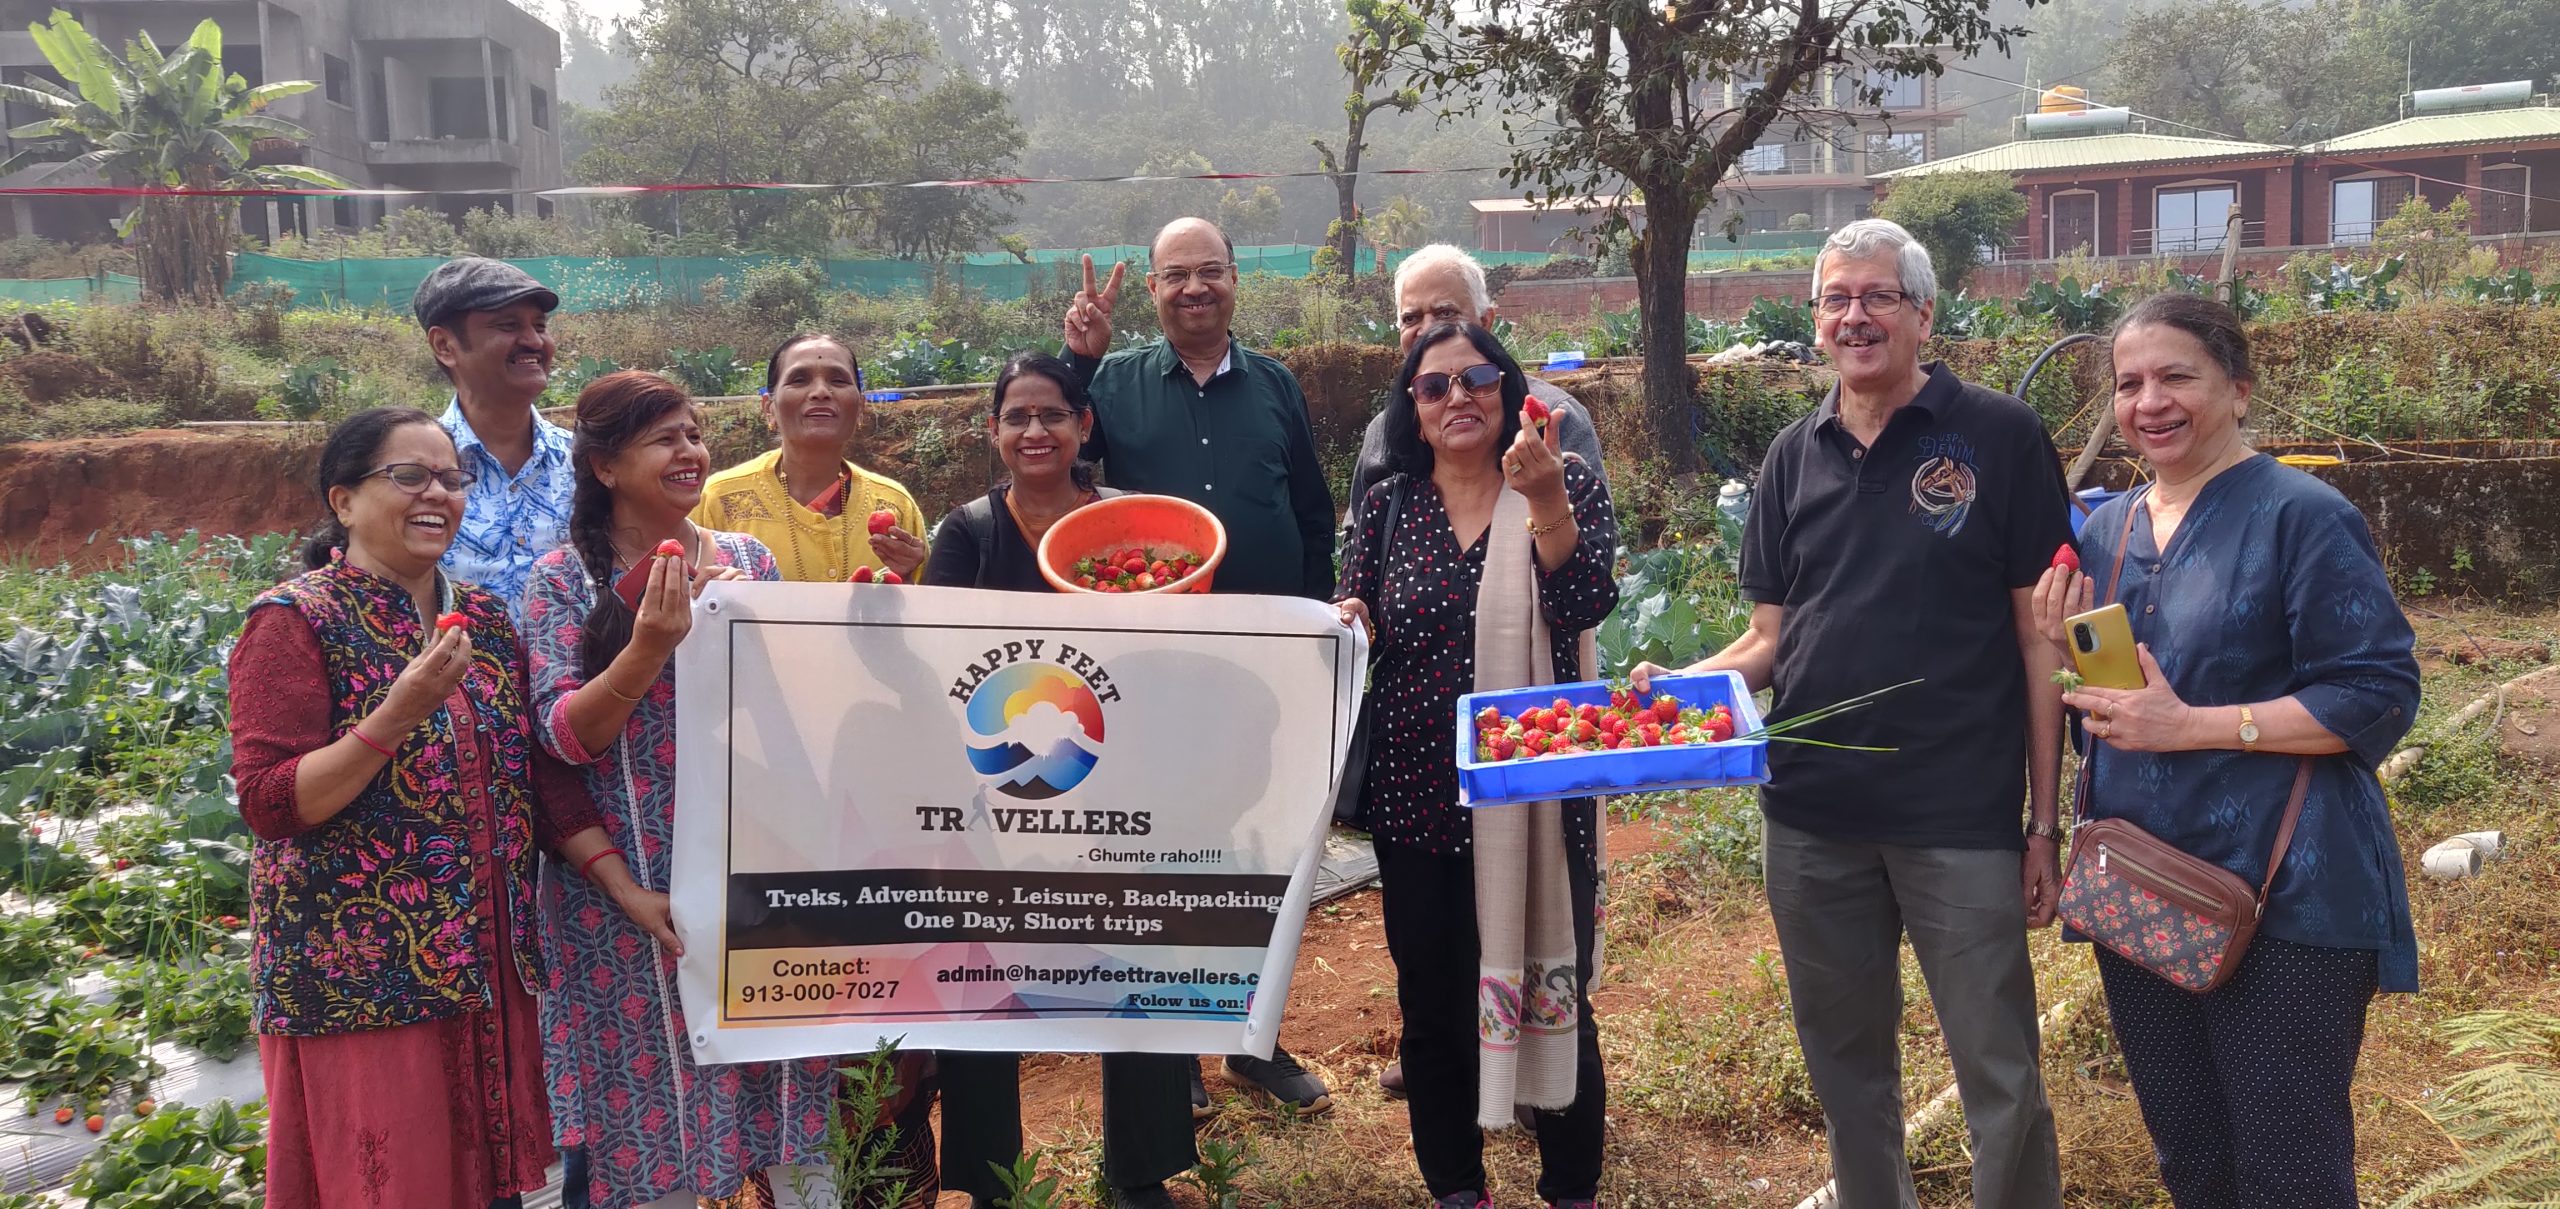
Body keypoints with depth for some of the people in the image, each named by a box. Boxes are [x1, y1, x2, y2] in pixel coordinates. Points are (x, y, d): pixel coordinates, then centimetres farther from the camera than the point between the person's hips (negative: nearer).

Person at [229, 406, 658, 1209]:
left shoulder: (483, 617, 9)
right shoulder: (294, 621, -10)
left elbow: (539, 772, 9)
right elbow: (270, 806, -16)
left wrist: (623, 887, 0)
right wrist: (398, 714, -27)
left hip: (486, 960, 6)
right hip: (357, 970, -6)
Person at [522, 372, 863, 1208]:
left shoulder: (750, 560, 6)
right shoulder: (565, 579, -4)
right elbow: (565, 736, -11)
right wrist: (651, 648, -24)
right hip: (627, 885, -3)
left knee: (756, 1078, 8)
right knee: (646, 1093, 6)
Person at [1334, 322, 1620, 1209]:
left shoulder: (1568, 485, -2)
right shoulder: (1389, 504, 4)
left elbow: (1585, 606, -17)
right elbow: (1354, 630, 9)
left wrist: (1546, 501, -30)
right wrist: (1348, 627, -13)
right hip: (1418, 794, 2)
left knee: (1554, 992, 7)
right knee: (1432, 1002, 10)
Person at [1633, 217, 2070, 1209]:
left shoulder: (1999, 438, -4)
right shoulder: (1794, 456, 8)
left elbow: (2040, 639, -3)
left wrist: (2045, 823, -6)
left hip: (1963, 819, -4)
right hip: (1813, 819, 4)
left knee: (2001, 1081, 3)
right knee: (1846, 1071, 16)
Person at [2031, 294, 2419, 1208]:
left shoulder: (2302, 516, -11)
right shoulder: (2108, 529, 10)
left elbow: (2378, 696, -16)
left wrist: (2190, 725, -21)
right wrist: (2063, 655, -5)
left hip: (2286, 901, -6)